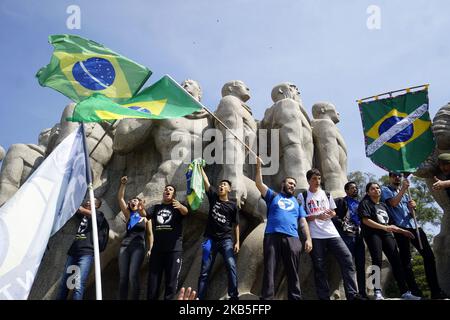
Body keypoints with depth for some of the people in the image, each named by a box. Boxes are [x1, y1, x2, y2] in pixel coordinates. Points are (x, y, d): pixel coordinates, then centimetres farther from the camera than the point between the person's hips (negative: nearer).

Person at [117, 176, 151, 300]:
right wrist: (123, 184, -3)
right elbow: (120, 198, 7)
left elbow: (149, 234, 10)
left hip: (138, 247, -3)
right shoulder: (128, 215, 14)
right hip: (125, 246, 3)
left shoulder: (145, 217, 9)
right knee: (123, 277, -1)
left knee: (133, 276, -15)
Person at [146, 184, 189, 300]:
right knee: (153, 281, 6)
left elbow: (185, 211, -19)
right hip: (157, 249, 3)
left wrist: (180, 206, -43)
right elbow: (146, 215, -3)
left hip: (174, 249, -3)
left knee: (171, 281, 0)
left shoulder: (178, 207, 3)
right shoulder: (156, 207, 13)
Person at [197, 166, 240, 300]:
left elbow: (235, 224, 6)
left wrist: (237, 242, 0)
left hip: (226, 240, -1)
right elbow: (205, 181, 2)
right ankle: (200, 297, 4)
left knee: (231, 267, -16)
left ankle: (234, 296, -15)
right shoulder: (213, 198, 8)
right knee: (205, 270, 1)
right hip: (210, 239, 1)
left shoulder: (233, 205, 5)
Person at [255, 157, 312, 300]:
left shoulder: (297, 202, 26)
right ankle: (266, 298, -5)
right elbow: (259, 184, 9)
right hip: (272, 236, -2)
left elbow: (303, 222, 18)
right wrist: (259, 166, 0)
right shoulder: (273, 196, 21)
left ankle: (295, 297, 4)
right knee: (269, 270, -5)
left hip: (292, 238, 2)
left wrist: (308, 238, 4)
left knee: (293, 272, 1)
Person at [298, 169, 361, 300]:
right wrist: (317, 216, -16)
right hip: (315, 236, -3)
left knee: (347, 258, -9)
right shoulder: (303, 196, 4)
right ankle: (324, 297, 7)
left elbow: (334, 212, 21)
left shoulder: (327, 194, 17)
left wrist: (331, 214, -3)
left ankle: (352, 294, -5)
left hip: (331, 233, 4)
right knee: (319, 267, -1)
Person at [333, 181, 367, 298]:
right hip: (347, 234, -5)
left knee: (361, 265, 6)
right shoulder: (340, 201, 5)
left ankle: (362, 292, 12)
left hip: (359, 235, 6)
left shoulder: (360, 203, 22)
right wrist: (342, 224, -11)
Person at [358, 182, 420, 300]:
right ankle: (378, 291, -19)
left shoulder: (383, 205, 24)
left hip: (386, 234, 6)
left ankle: (405, 292, -4)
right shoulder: (365, 203, 3)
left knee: (396, 260, -4)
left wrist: (402, 231, 20)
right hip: (373, 234, -6)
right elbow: (365, 220, -11)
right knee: (377, 260, -19)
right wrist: (384, 227, -17)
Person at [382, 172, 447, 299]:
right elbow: (393, 203, -11)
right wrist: (403, 189, -13)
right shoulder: (385, 190, 6)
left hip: (414, 226, 7)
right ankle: (415, 292, -3)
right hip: (400, 228, -6)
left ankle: (435, 290, 5)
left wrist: (413, 205, -3)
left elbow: (411, 208, 19)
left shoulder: (405, 192, 27)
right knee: (406, 260, -6)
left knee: (429, 255, 0)